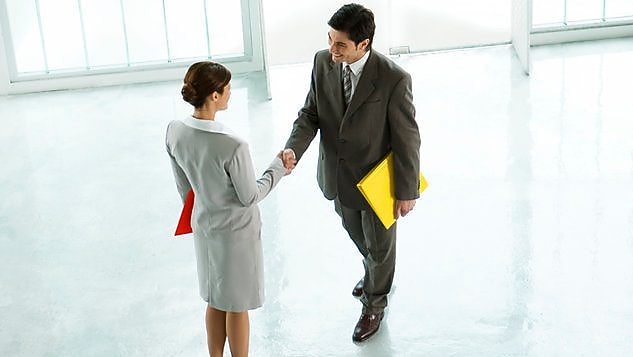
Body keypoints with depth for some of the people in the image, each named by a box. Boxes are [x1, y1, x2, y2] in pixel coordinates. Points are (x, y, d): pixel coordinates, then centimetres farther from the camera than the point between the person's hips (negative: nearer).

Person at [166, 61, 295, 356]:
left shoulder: (174, 132, -13)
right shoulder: (233, 146, -32)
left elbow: (183, 187, 2)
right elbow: (250, 197, -17)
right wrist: (278, 169, -3)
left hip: (203, 229, 6)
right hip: (236, 232, -6)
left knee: (215, 300, 25)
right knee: (237, 305, 16)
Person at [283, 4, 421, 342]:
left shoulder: (394, 78, -28)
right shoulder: (323, 62, -13)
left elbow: (407, 137, -19)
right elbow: (310, 114, -5)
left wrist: (407, 191, -12)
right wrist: (292, 152, -24)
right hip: (337, 175, 5)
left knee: (379, 244, 18)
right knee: (356, 234, 29)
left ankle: (374, 304, 45)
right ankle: (375, 273, 61)